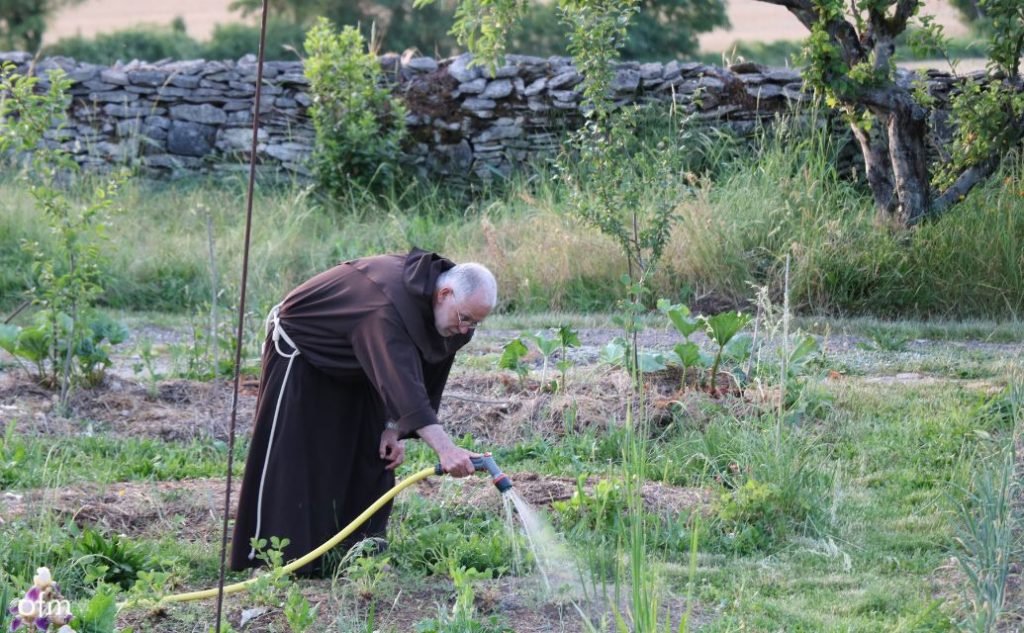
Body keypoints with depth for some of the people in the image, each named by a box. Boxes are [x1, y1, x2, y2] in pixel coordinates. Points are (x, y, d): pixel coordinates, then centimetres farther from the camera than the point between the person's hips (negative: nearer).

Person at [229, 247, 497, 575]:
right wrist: (445, 448, -59)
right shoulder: (389, 305, -43)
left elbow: (419, 377, -3)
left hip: (349, 367, 9)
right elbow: (401, 382, -52)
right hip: (299, 346, -9)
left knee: (373, 451, 5)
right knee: (289, 458, -12)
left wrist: (395, 428, -10)